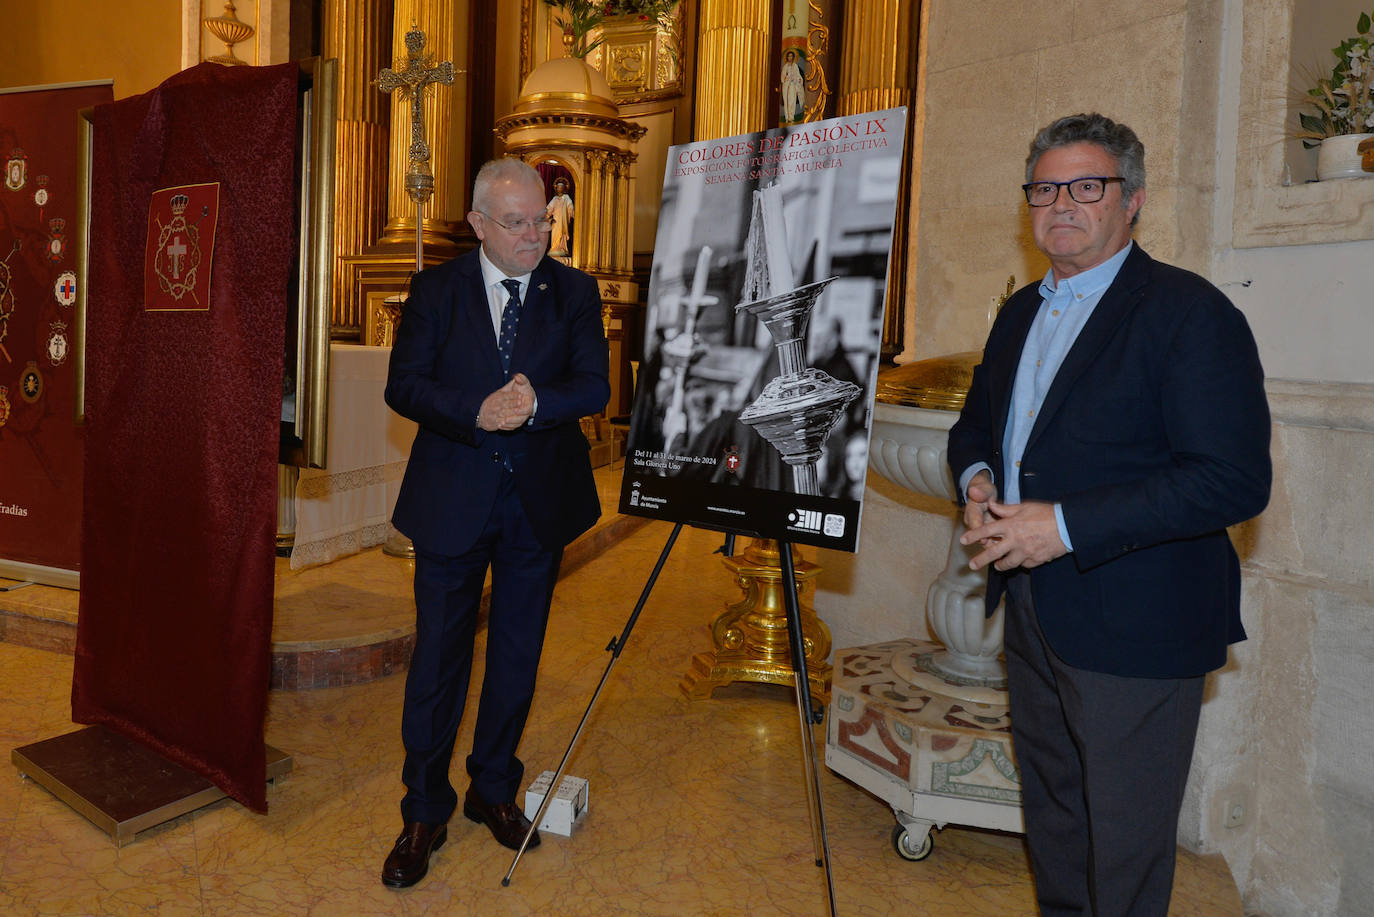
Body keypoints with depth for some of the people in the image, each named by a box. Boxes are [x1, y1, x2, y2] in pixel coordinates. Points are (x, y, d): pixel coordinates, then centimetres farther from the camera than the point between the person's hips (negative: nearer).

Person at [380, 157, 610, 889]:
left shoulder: (574, 292, 2)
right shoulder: (436, 291, 0)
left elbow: (594, 387, -7)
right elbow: (403, 386, -8)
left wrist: (536, 404, -26)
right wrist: (477, 412, -24)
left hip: (540, 500, 2)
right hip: (452, 500, -1)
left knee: (518, 652, 13)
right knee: (438, 656, 5)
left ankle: (494, 789, 33)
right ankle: (424, 812, 22)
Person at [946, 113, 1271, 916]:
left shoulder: (1189, 312, -13)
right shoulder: (1021, 312, 11)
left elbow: (1235, 479, -21)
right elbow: (977, 422, 22)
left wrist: (1065, 526, -24)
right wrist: (978, 480, -2)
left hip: (1135, 629, -7)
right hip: (1033, 610, 8)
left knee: (1124, 850, 6)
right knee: (1051, 816, 23)